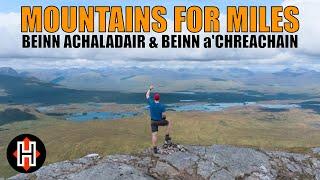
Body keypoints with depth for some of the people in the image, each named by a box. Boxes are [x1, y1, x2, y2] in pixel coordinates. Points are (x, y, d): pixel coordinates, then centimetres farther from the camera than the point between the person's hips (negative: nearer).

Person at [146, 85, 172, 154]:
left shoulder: (151, 103, -14)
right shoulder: (162, 106, -21)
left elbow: (147, 95, 2)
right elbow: (164, 115, -18)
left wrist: (150, 89, 15)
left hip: (153, 121, 2)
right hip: (160, 121, -2)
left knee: (154, 135, 5)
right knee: (170, 123, 21)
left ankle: (155, 149, 4)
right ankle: (167, 137, 17)